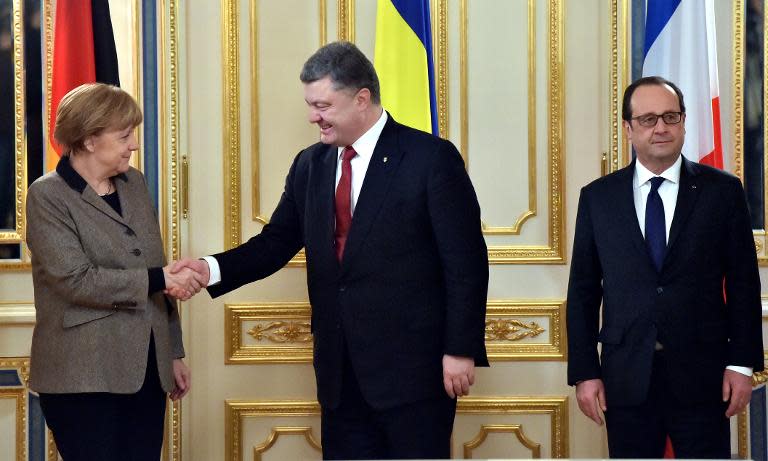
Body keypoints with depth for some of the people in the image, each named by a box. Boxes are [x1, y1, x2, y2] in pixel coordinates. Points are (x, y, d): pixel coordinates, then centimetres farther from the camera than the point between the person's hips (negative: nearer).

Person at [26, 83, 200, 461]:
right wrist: (156, 279, -17)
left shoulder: (134, 183, 13)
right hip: (85, 377, -6)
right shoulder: (48, 196, -6)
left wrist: (173, 353, 17)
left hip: (146, 372, 6)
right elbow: (75, 281, -17)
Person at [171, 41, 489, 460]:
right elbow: (276, 243, 10)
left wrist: (461, 349, -12)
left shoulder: (431, 158, -7)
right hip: (341, 374, 6)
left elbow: (466, 262, -8)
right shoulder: (309, 165, 11)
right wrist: (212, 268, -7)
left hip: (412, 367, -5)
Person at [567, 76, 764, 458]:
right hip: (626, 379, 1)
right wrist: (584, 372, 1)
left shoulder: (722, 191, 3)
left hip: (702, 376, -1)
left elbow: (743, 284, 3)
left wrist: (742, 363, -3)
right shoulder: (597, 197, 6)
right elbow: (583, 292, 6)